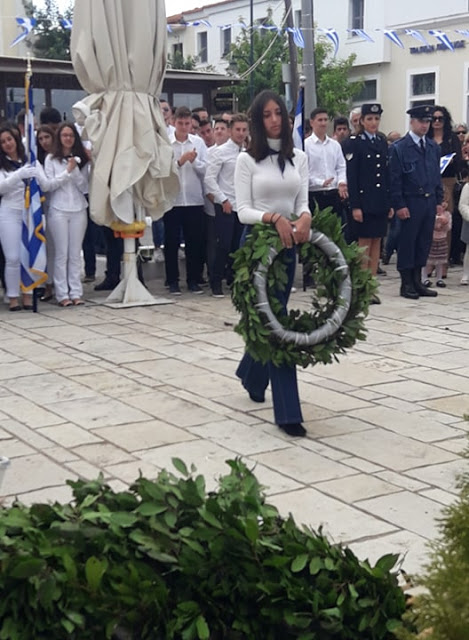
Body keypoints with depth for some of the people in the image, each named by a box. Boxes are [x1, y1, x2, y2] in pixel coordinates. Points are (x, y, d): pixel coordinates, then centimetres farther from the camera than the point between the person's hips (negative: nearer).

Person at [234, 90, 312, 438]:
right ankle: (287, 411, -9)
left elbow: (303, 202, 4)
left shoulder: (299, 157, 8)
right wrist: (273, 218, -27)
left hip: (289, 243, 5)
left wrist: (304, 218, -20)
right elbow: (243, 211, -9)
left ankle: (252, 375, 44)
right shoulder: (247, 159, -4)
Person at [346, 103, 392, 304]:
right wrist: (355, 205, -14)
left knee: (377, 242, 7)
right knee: (364, 243, -1)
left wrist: (390, 202, 7)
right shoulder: (356, 143, -4)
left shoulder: (383, 142, 12)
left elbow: (387, 173, 12)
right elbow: (351, 176, -8)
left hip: (381, 201, 5)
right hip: (364, 200, -5)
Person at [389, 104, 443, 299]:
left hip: (430, 202, 5)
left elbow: (437, 175, 16)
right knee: (407, 243, 1)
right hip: (410, 203, -5)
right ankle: (406, 284, 9)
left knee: (424, 243, 9)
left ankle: (417, 281, 18)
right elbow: (395, 179, -8)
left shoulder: (433, 147, 12)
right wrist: (399, 205, -13)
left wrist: (439, 201, 10)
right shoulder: (399, 147, -5)